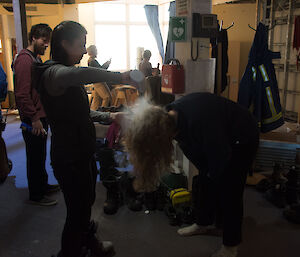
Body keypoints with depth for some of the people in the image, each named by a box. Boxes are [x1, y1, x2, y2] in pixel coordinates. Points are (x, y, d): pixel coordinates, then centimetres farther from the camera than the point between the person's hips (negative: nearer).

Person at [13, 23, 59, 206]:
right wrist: (34, 118, -22)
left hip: (40, 116, 10)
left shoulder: (36, 59, 15)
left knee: (40, 156, 20)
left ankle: (43, 185, 35)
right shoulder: (25, 59, -17)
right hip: (33, 120, -10)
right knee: (35, 158, 2)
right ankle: (36, 195, 16)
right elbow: (22, 94, -23)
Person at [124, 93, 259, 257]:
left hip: (241, 140, -8)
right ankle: (203, 224, 36)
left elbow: (221, 155, -27)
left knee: (229, 191, -4)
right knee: (205, 184, 14)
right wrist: (205, 172, 6)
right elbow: (192, 149, 3)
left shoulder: (198, 121, -41)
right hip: (218, 138, 8)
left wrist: (213, 175, -9)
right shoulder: (170, 117, -13)